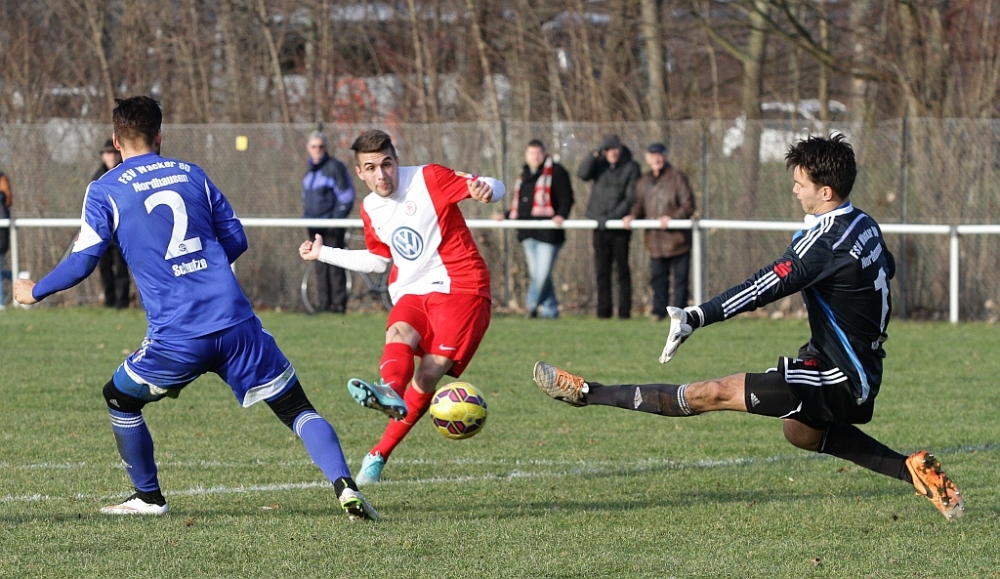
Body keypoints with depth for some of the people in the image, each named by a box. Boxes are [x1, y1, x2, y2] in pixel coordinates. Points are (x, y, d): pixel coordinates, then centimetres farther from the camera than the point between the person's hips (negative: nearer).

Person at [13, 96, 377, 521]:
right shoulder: (192, 175, 14)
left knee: (120, 400, 24)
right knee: (296, 407, 5)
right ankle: (345, 486, -15)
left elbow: (82, 262, 1)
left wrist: (35, 291, 18)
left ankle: (149, 498, 28)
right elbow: (236, 239, 17)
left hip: (176, 339, -2)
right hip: (236, 323, 2)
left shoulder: (104, 191, 4)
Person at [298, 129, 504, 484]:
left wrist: (485, 191, -31)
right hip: (411, 294, 5)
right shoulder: (370, 209, 12)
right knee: (399, 333, -32)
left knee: (428, 376, -19)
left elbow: (494, 187, -7)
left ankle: (380, 454, -14)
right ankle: (390, 393, -64)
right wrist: (324, 254, 27)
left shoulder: (429, 180, -6)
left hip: (460, 288, -5)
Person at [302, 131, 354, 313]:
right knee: (320, 267, 7)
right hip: (315, 226, 7)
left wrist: (338, 218, -12)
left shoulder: (334, 167, -6)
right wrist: (307, 216, 14)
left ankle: (339, 303, -5)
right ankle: (324, 303, 10)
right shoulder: (309, 171, 16)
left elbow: (346, 196, -7)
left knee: (334, 265, -7)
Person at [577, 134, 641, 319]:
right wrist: (595, 155, -18)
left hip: (620, 225, -3)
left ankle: (624, 310, 0)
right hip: (599, 226, 3)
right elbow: (582, 174, -9)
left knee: (622, 268, -2)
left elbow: (631, 198, -7)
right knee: (602, 269, 3)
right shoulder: (599, 165, 9)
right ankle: (603, 309, 6)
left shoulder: (631, 168, -1)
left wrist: (613, 216, -16)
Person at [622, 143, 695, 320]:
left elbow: (688, 206, -9)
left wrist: (672, 217, -24)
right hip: (655, 240, 5)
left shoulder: (677, 178, -5)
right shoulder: (644, 182, 13)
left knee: (680, 278, 1)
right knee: (658, 278, 5)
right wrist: (633, 216, -2)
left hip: (677, 239, -5)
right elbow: (639, 206, 20)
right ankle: (659, 311, 11)